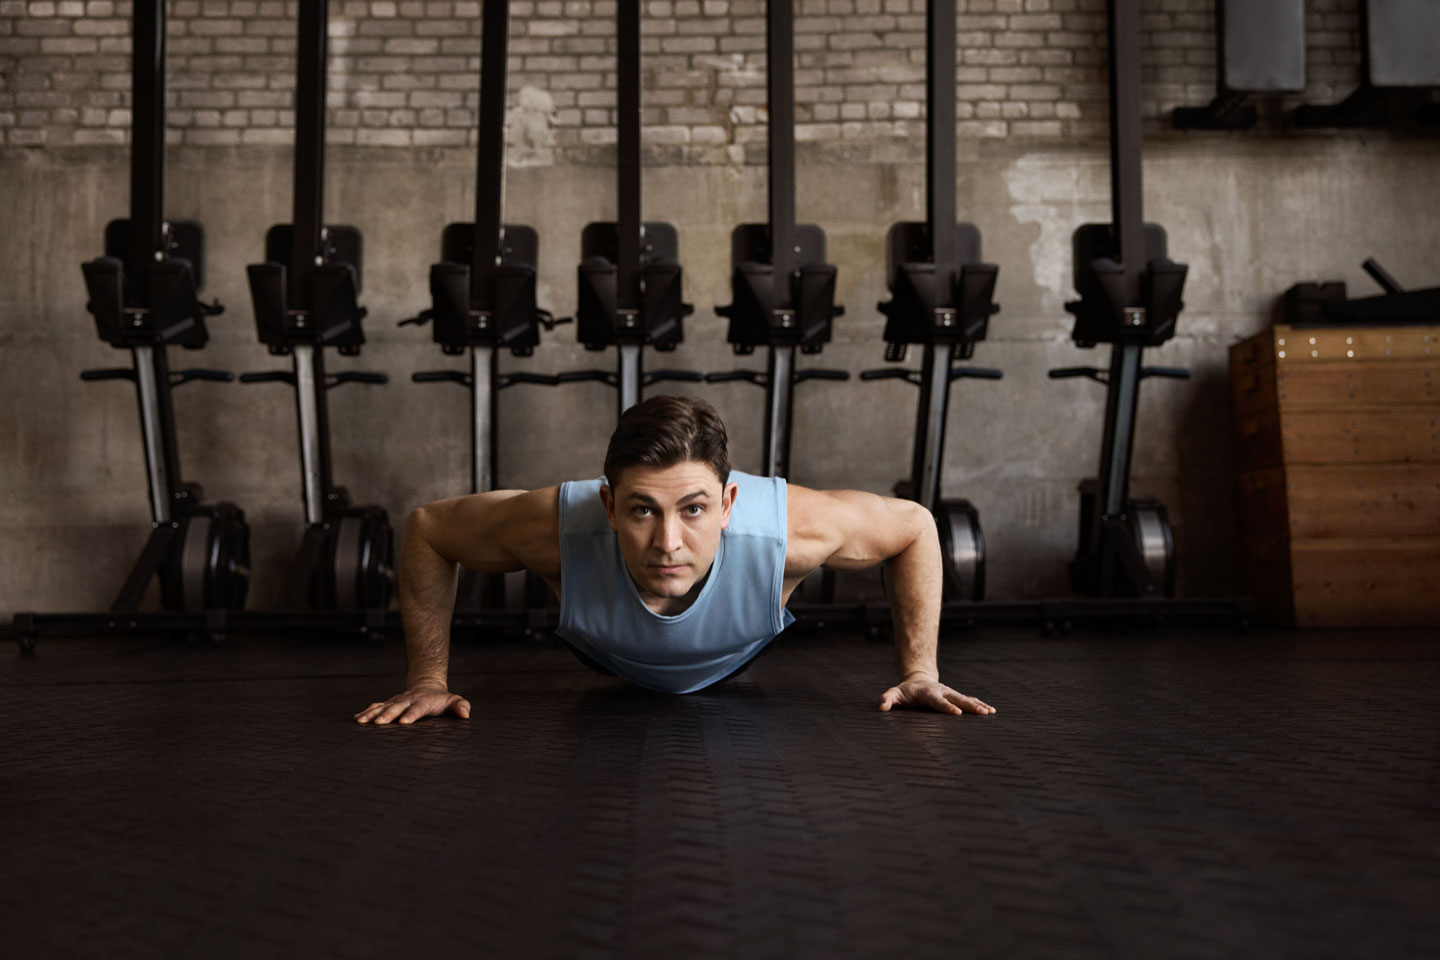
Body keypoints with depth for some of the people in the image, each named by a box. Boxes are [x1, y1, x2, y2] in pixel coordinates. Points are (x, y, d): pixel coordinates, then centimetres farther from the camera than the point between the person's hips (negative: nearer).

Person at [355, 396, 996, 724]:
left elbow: (913, 525, -28)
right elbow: (426, 529, -27)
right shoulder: (558, 529, -48)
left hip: (737, 659, 1)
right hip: (607, 660, -1)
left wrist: (919, 671, -24)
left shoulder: (790, 528, -49)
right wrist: (428, 680, -26)